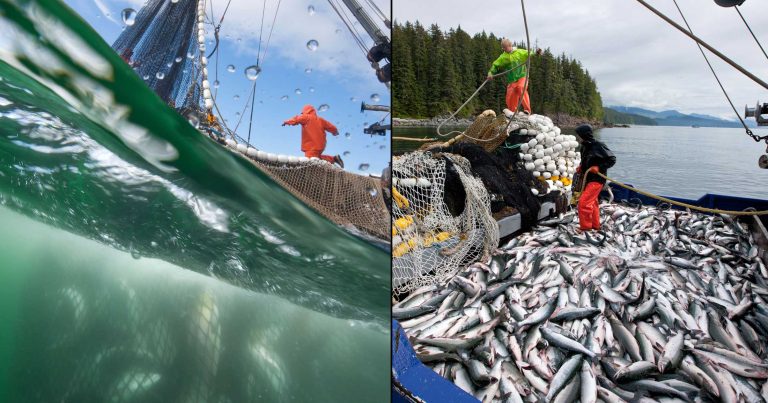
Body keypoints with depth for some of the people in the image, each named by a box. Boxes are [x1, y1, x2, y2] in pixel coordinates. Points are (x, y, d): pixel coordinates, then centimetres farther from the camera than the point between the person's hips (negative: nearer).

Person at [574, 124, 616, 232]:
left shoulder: (599, 146, -17)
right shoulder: (584, 147, 6)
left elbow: (612, 159, -12)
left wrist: (599, 167, -22)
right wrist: (581, 167, 3)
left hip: (597, 179, -9)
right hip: (587, 178, 9)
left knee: (584, 202, -13)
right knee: (592, 202, 18)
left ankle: (585, 226, -1)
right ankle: (595, 225, 31)